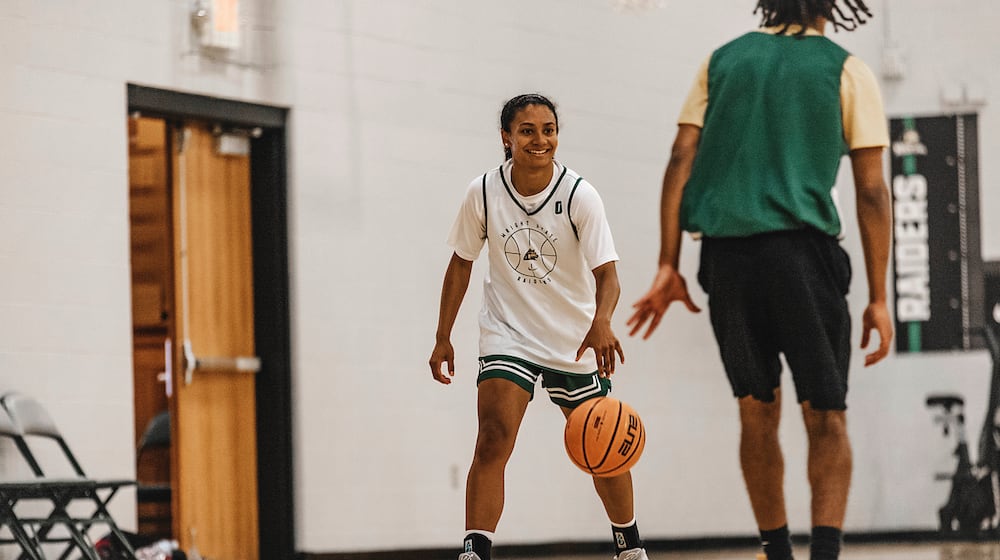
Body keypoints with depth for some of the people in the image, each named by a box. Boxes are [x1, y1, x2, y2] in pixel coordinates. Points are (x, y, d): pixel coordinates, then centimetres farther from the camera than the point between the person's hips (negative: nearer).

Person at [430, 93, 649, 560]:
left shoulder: (580, 196, -16)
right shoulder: (483, 193, -11)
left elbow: (606, 273, -23)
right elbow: (461, 263, 3)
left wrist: (601, 321, -44)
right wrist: (443, 338, 3)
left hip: (576, 341, 1)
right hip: (507, 334, -1)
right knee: (494, 439, -22)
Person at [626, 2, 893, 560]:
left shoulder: (722, 61, 15)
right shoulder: (848, 72, 6)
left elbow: (680, 163, 6)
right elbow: (872, 191, 1)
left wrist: (668, 267, 6)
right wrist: (879, 298, 4)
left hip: (725, 253, 3)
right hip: (802, 248, -3)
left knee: (758, 413, 14)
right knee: (826, 418, 1)